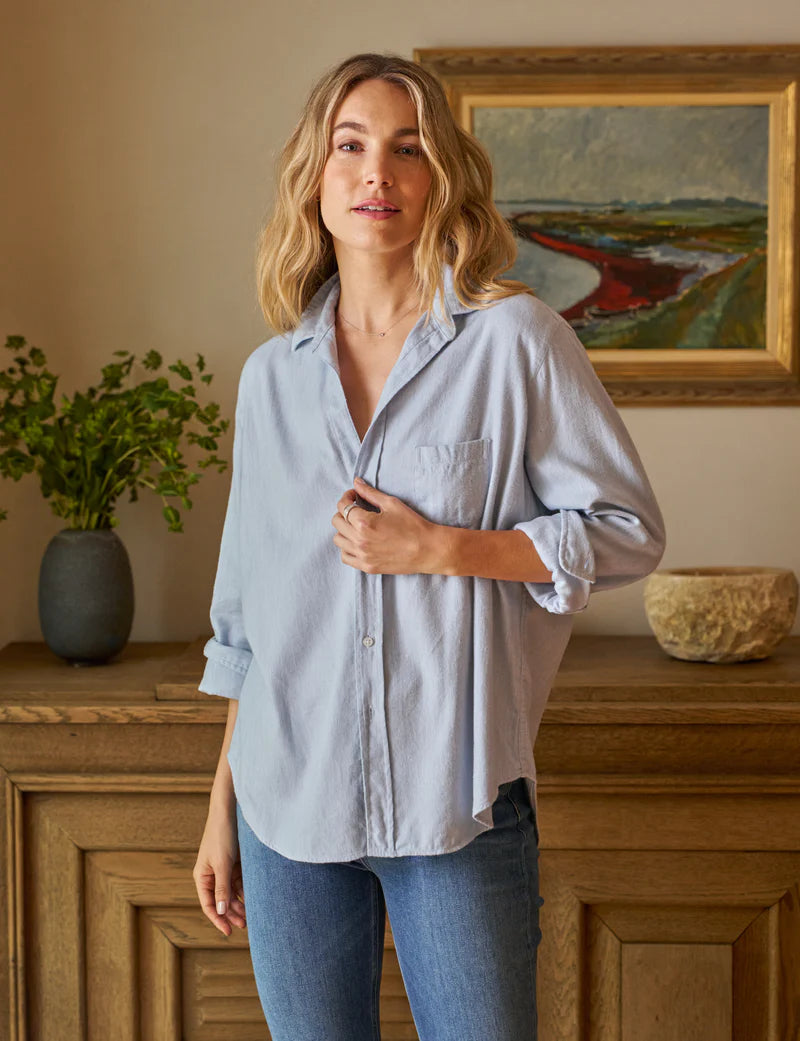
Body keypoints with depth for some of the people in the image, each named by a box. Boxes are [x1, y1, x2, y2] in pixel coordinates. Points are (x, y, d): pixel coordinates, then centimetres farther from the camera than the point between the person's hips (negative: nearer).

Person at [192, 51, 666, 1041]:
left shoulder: (515, 340, -4)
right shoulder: (271, 375, 8)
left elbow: (627, 530, -3)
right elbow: (245, 613, 14)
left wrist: (440, 549, -14)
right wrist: (221, 805, 14)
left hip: (457, 806, -3)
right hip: (289, 804, 3)